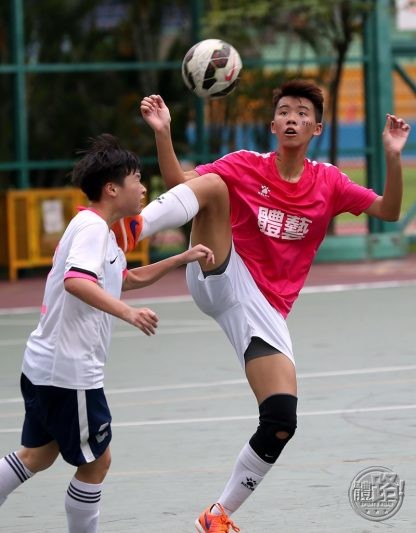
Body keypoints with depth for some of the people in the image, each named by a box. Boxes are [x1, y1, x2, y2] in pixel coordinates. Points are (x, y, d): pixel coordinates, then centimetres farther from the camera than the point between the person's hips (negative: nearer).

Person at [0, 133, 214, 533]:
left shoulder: (100, 231, 16)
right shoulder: (92, 227, -16)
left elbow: (129, 279, 32)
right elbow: (76, 281, -33)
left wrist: (182, 259, 25)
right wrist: (128, 313, -42)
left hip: (43, 365, 10)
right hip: (70, 369, -10)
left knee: (38, 455, 18)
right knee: (95, 461, 3)